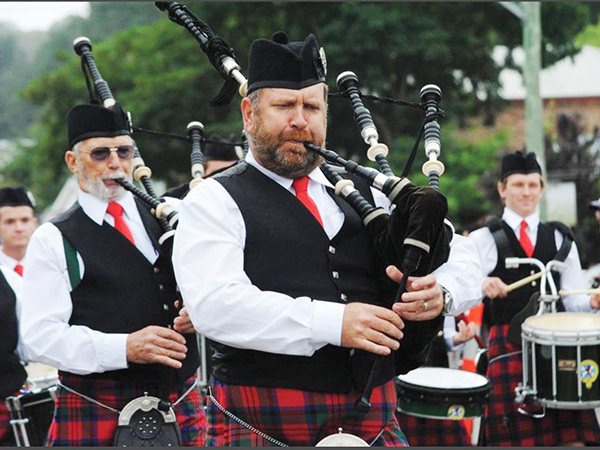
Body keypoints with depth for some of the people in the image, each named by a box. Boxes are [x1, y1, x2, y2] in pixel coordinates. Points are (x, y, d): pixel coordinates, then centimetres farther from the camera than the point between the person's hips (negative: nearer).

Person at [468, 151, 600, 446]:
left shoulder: (560, 239, 17)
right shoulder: (483, 240, 8)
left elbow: (574, 301, 14)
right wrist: (482, 286, -23)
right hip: (508, 347, -2)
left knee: (573, 437, -6)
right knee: (518, 438, -8)